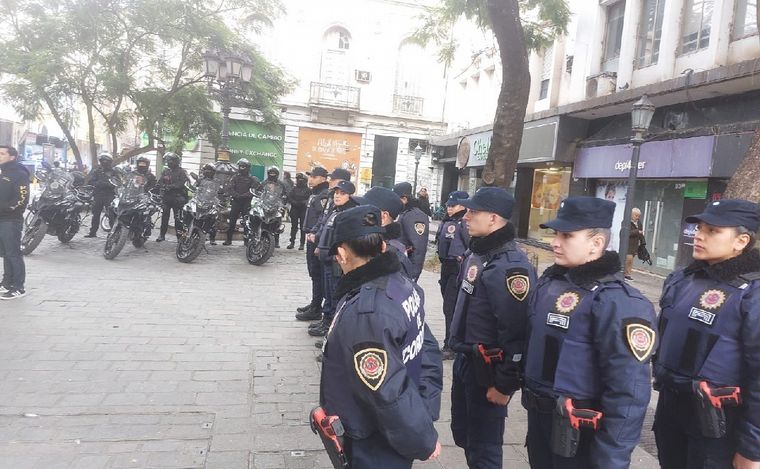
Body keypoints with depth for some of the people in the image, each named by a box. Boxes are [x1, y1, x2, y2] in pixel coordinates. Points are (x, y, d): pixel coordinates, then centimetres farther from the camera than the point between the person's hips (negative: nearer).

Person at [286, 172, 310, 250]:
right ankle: (292, 242, 11)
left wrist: (303, 203, -20)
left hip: (304, 210, -3)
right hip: (294, 209, 3)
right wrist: (294, 202, -10)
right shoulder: (294, 189, 11)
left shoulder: (308, 190, 2)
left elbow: (309, 200, -6)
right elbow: (289, 198, 6)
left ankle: (302, 244, 5)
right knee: (293, 226, 5)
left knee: (303, 227, 0)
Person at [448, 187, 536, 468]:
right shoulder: (477, 253, 7)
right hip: (464, 360, 9)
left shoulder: (510, 266, -24)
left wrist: (505, 384, -20)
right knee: (462, 433, 23)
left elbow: (516, 332, -26)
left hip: (487, 369, -9)